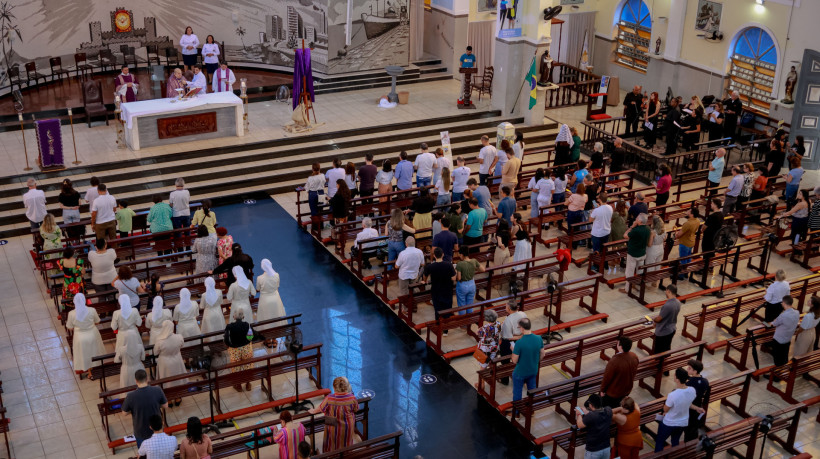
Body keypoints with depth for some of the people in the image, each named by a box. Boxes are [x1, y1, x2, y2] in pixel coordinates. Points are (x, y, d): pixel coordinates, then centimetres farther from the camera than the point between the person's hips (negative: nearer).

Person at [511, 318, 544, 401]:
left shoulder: (519, 343, -32)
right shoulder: (539, 339, -16)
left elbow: (514, 361, -22)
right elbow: (542, 354, -1)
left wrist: (513, 350, -4)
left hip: (520, 373, -5)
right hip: (533, 371, 5)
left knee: (517, 393, 18)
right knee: (532, 390, 28)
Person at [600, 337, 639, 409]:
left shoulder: (614, 361, -36)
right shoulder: (634, 356, -17)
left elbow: (607, 378, -21)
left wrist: (602, 390, -8)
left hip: (613, 392, -6)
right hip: (627, 389, 6)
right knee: (616, 406, 28)